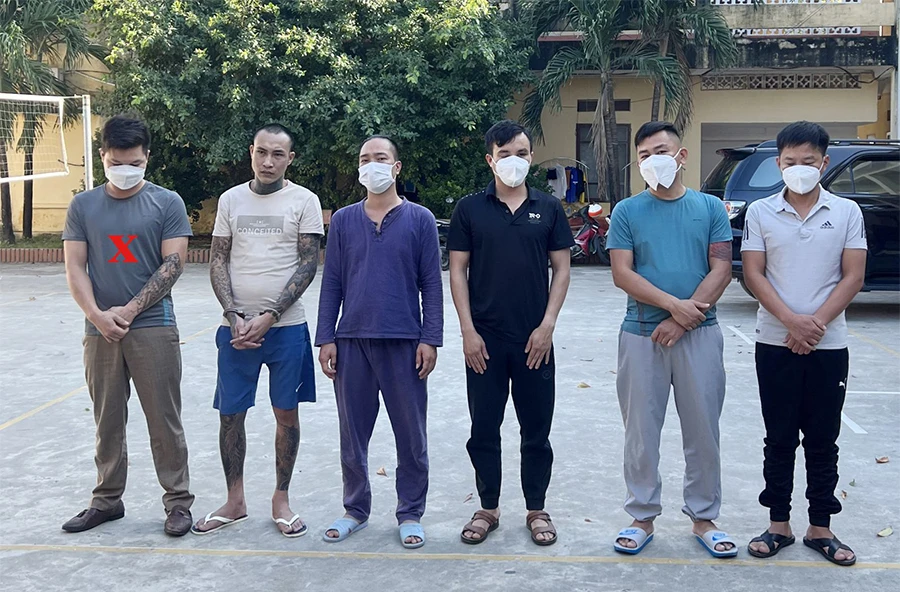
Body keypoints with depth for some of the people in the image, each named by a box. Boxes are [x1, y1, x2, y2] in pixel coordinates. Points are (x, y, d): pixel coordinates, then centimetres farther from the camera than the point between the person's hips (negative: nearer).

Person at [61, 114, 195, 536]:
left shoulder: (167, 203, 0)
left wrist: (130, 310, -11)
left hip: (153, 327, -3)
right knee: (107, 420, 11)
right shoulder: (83, 206, 8)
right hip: (100, 330, 3)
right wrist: (96, 315, -12)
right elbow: (75, 267, 3)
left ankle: (178, 501, 11)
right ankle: (107, 499, 24)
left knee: (164, 419, 1)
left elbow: (173, 264, -5)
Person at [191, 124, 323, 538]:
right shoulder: (231, 199, 7)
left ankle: (281, 500, 20)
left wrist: (269, 316, -14)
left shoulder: (304, 201, -1)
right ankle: (235, 501, 21)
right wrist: (235, 317, -9)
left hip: (286, 326, -2)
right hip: (236, 326, 2)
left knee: (286, 411, 5)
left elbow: (308, 264, -6)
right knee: (230, 413, 6)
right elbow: (217, 262, 5)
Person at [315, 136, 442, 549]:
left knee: (411, 434, 5)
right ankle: (355, 510, 26)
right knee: (352, 433, 10)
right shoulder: (343, 221, 8)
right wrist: (325, 338, 2)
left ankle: (410, 514, 19)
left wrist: (430, 339, -6)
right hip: (352, 341, 2)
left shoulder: (419, 220, 2)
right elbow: (331, 283, 8)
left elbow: (431, 283, 1)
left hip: (404, 343, -2)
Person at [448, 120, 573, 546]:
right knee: (484, 428, 8)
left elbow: (561, 269, 4)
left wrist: (547, 325, -6)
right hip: (484, 339, 0)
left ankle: (536, 510, 21)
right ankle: (488, 508, 22)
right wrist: (468, 330, -6)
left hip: (534, 340, 0)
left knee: (536, 429, 7)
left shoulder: (548, 208, 5)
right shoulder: (470, 209, 3)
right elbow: (457, 270, 2)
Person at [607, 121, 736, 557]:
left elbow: (721, 270, -2)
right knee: (641, 431, 6)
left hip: (699, 334, 0)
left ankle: (703, 517, 20)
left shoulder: (710, 209, 5)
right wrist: (673, 304, -16)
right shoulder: (627, 212, 4)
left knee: (703, 430, 6)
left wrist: (682, 320, -13)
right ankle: (642, 517, 18)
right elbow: (622, 273, -4)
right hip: (641, 335, 0)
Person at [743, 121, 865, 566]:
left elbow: (853, 277, -1)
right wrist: (791, 320, -15)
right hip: (775, 344, 0)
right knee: (779, 439, 8)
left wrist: (817, 321, -14)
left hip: (828, 345, 0)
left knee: (823, 440, 7)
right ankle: (778, 524, 18)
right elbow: (753, 274, -3)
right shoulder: (760, 213, 2)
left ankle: (820, 528, 17)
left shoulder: (847, 213, 2)